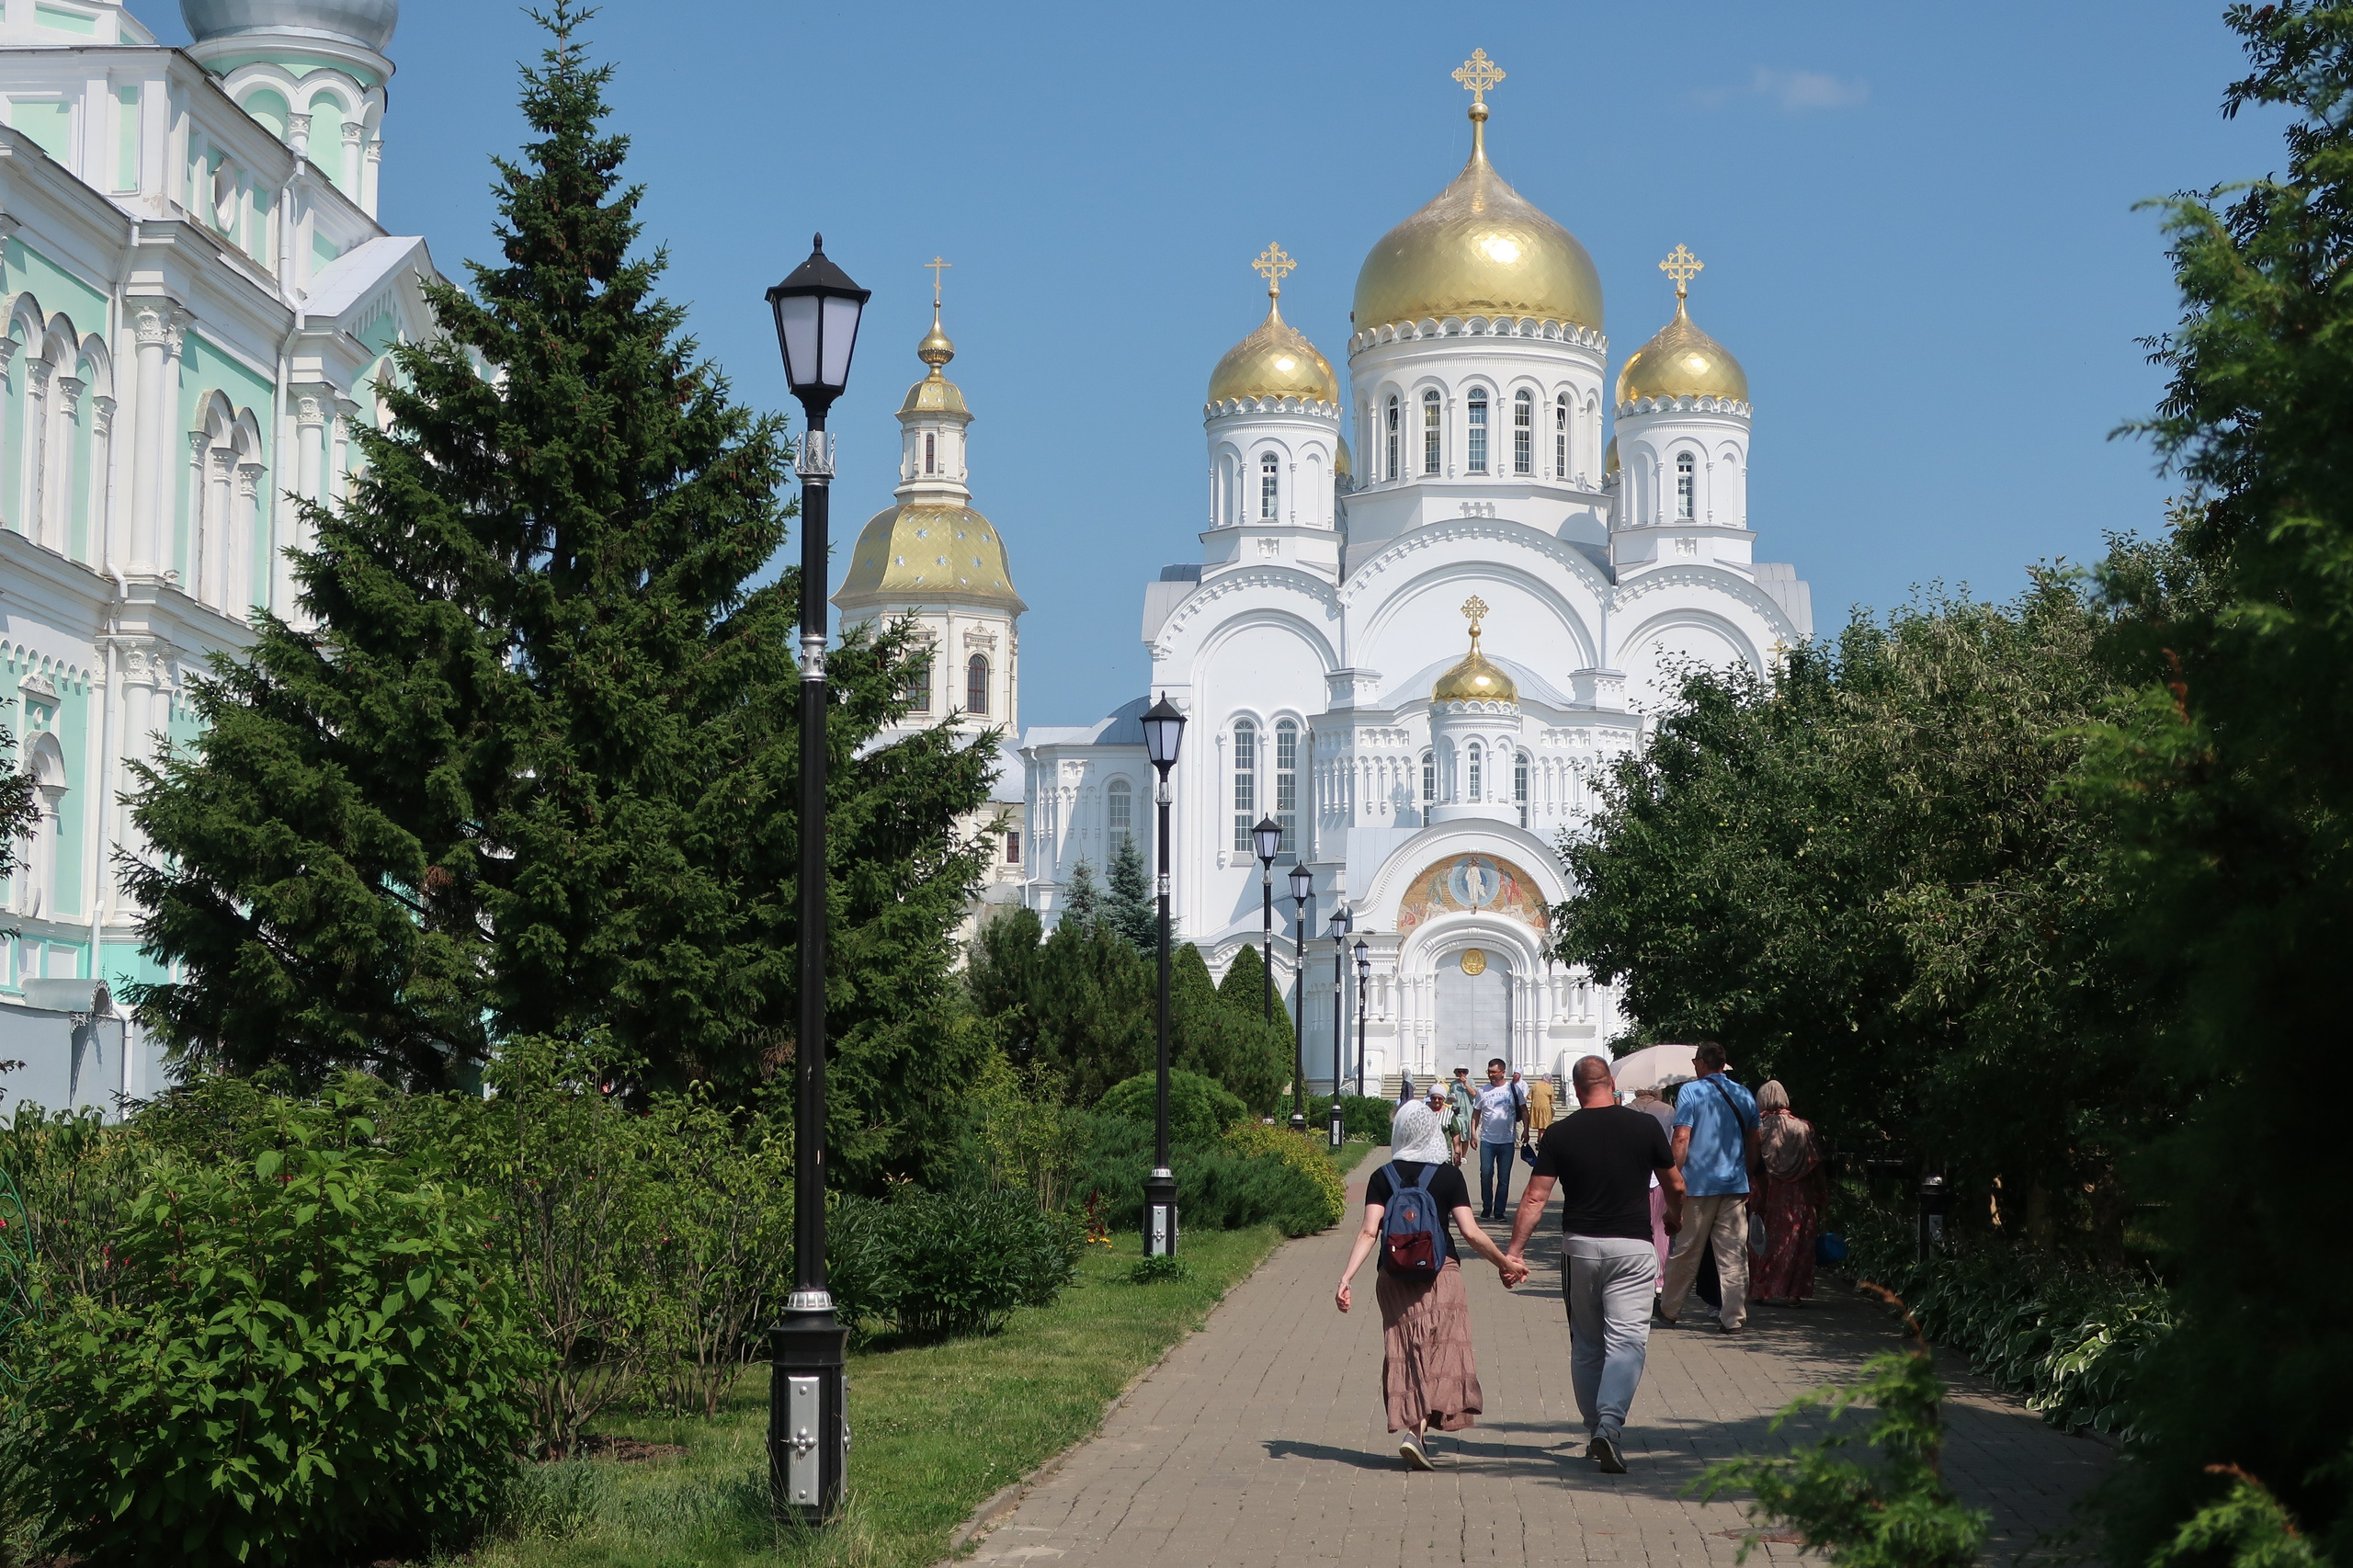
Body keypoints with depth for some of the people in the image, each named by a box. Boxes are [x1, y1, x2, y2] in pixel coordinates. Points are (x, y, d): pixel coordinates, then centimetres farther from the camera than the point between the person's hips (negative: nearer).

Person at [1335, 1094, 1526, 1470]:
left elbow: (1369, 1232, -10)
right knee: (1439, 1352, 0)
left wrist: (1345, 1278, -13)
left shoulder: (1383, 1177, 0)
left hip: (1394, 1276, 2)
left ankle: (1409, 1427, 12)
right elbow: (1470, 1232, -7)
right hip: (1440, 1272, -2)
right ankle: (1416, 1429, -18)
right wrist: (1505, 1264, 4)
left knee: (1403, 1353, 12)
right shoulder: (1448, 1175, -3)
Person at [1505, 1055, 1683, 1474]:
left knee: (1586, 1344, 14)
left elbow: (1535, 1197, -6)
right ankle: (1610, 1424, -23)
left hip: (1580, 1246, 2)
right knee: (1627, 1338, -5)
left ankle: (1596, 1430, 20)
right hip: (1631, 1247, -2)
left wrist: (1515, 1249, -1)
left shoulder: (1560, 1135, -2)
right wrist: (1675, 1215, 31)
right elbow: (1675, 1186, 10)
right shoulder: (1644, 1127, -2)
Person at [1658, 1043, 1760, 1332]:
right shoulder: (1745, 1096, 8)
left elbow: (1682, 1138, -13)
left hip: (1698, 1185, -3)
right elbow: (1753, 1144, 14)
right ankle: (1735, 1317, 0)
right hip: (1736, 1187, 3)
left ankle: (1669, 1309, 21)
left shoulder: (1691, 1092, -6)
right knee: (1734, 1254, 3)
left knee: (1686, 1252, 8)